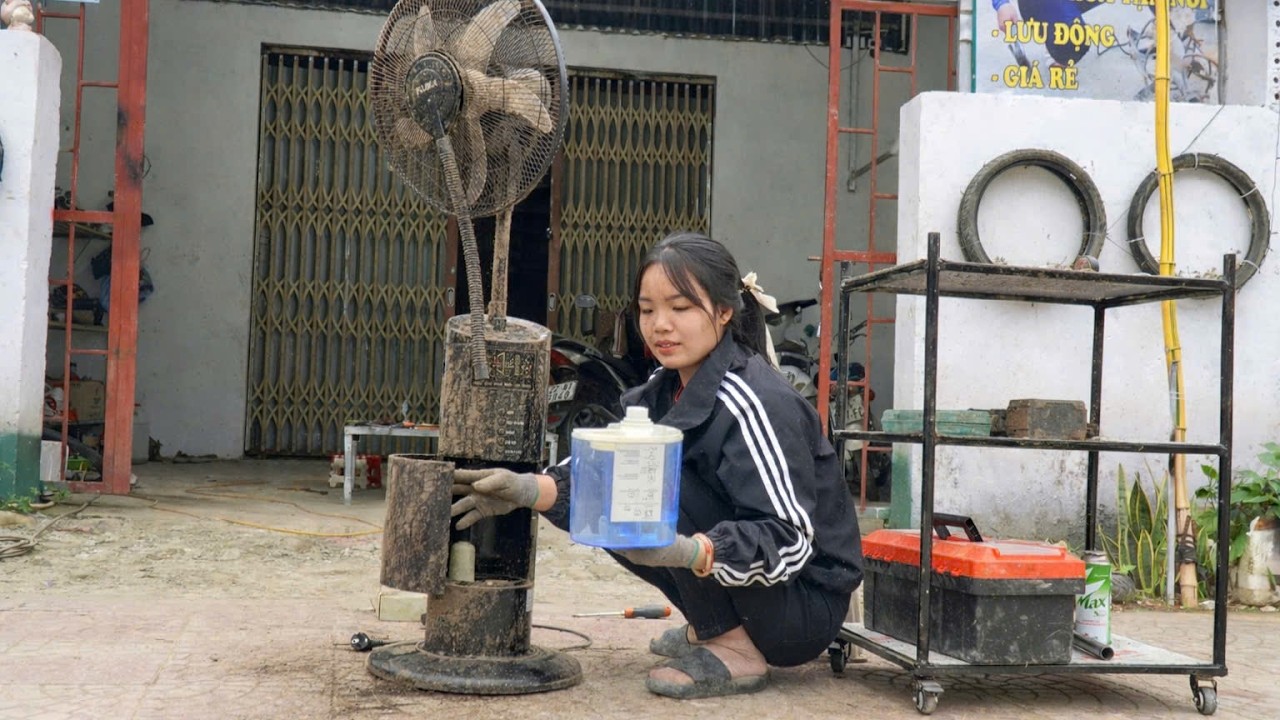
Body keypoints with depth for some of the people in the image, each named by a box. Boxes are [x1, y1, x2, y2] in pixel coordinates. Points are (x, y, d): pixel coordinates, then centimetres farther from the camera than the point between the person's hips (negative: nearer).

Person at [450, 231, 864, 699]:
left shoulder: (752, 402, -21)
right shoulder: (665, 390, 5)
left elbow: (790, 541, -28)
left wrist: (689, 551, -44)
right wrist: (532, 489, -24)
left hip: (807, 606, -8)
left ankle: (737, 650, -13)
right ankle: (709, 627, 12)